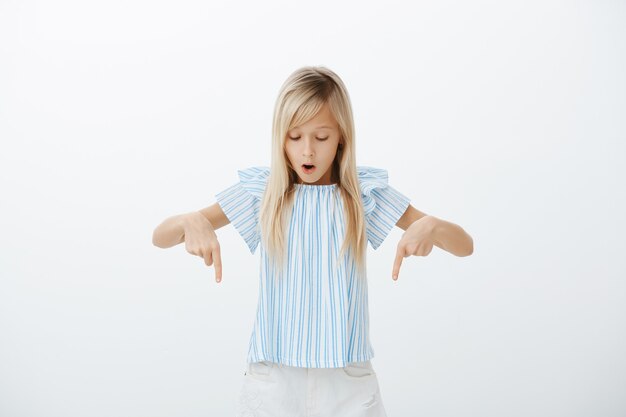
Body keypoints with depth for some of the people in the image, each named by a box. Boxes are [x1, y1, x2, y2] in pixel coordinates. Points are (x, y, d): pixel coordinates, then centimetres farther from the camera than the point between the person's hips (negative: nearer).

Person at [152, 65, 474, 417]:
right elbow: (160, 238, -3)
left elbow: (465, 246, -5)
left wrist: (430, 226, -28)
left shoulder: (367, 193, -3)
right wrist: (191, 222, -27)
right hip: (272, 378, 0)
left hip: (349, 378, 0)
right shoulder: (259, 191, -3)